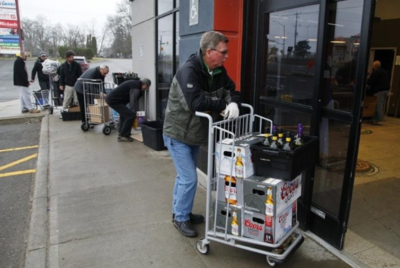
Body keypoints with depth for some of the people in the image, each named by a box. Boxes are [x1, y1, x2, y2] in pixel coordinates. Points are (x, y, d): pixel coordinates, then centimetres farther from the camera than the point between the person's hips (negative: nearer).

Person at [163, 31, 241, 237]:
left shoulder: (218, 71, 0)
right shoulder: (188, 71, -26)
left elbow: (231, 90, 4)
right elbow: (195, 102, -37)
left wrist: (233, 103, -20)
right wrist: (223, 106, -25)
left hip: (194, 134, 8)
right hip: (178, 134, -8)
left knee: (184, 176, 19)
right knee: (189, 178, -5)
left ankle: (180, 212, 37)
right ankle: (181, 218, 16)